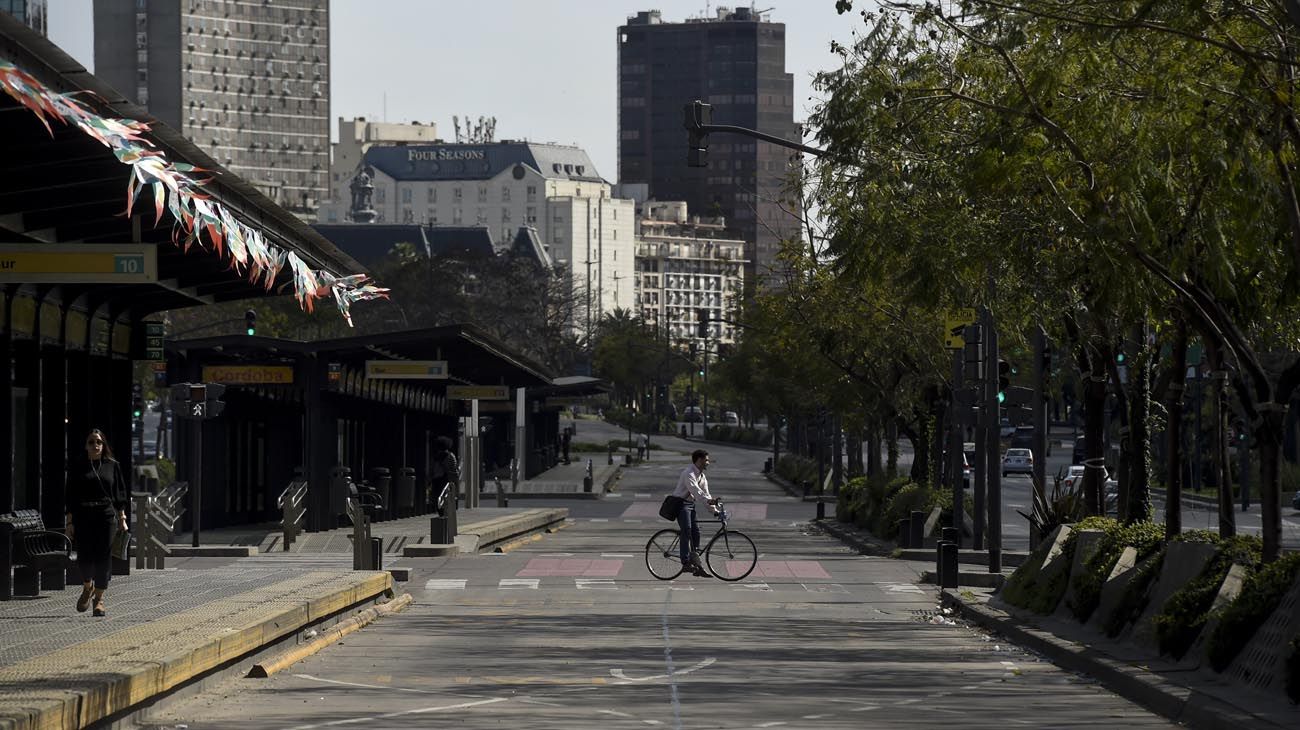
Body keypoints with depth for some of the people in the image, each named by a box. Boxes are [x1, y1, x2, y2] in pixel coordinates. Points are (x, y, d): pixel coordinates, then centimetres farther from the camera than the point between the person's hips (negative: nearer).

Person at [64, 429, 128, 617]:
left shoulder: (112, 466, 8)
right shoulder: (78, 468, 6)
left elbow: (120, 494, 9)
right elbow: (70, 496, 5)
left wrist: (122, 518, 3)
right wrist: (70, 522, -1)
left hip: (106, 516, 0)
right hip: (83, 517, 0)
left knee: (103, 557, -3)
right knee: (84, 557, -6)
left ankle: (99, 598, 6)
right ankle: (87, 588, 23)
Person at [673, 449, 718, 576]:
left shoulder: (702, 476, 13)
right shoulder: (689, 473, -17)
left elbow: (705, 493, 13)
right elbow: (695, 490, -32)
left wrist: (714, 509, 3)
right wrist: (708, 500, -45)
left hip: (691, 504, 9)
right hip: (681, 504, -9)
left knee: (696, 532, 2)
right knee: (686, 530, -21)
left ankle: (696, 565, 4)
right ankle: (686, 563, -25)